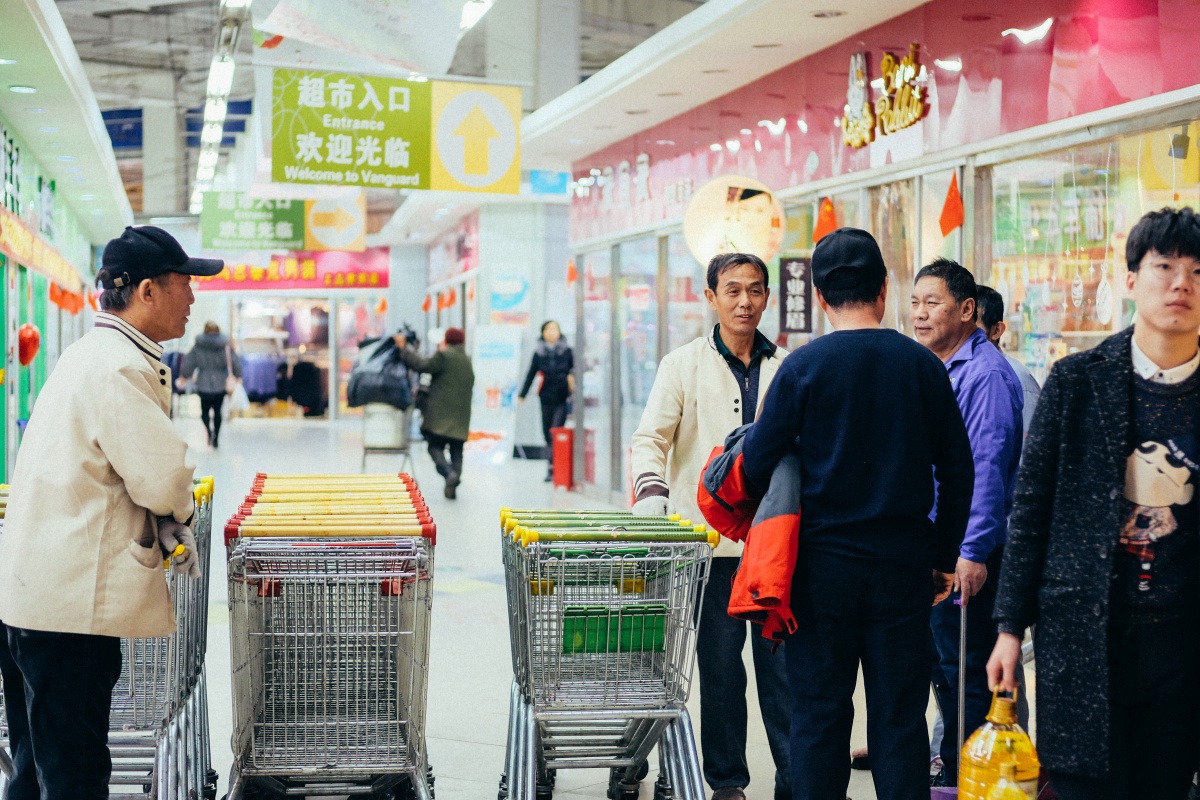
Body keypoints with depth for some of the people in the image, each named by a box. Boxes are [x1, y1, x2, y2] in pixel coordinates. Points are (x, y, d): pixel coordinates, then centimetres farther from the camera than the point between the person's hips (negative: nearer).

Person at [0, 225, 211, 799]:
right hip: (71, 602, -10)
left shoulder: (91, 354, 17)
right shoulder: (120, 368, -17)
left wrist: (168, 519, 9)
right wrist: (179, 513, 2)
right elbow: (164, 483, -19)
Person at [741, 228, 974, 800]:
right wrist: (944, 557, 15)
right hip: (904, 568, 2)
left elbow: (757, 465, -7)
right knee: (899, 717, 8)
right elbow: (957, 469, 5)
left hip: (823, 564, -2)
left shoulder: (804, 365, -7)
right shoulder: (923, 365, 1)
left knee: (819, 716, 6)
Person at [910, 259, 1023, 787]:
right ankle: (955, 768, 24)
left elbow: (988, 466, -19)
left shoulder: (986, 375, -14)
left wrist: (973, 551, -22)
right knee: (944, 662, 15)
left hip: (964, 548, -9)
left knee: (965, 668, -3)